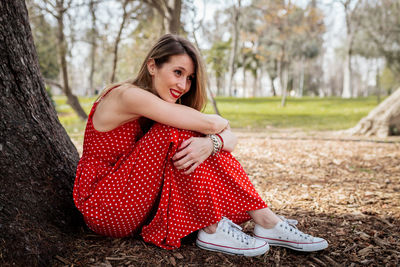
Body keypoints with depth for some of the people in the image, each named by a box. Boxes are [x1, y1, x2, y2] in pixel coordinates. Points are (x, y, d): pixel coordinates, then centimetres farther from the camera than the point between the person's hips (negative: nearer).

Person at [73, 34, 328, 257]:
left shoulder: (167, 105, 4)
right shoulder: (127, 96, -21)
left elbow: (230, 138, -7)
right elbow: (209, 123, -26)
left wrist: (210, 143, -30)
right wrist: (220, 122, -3)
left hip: (142, 202, 7)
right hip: (104, 208, -7)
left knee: (207, 142, -8)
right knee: (176, 133, -24)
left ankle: (266, 223, -10)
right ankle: (213, 230, -18)